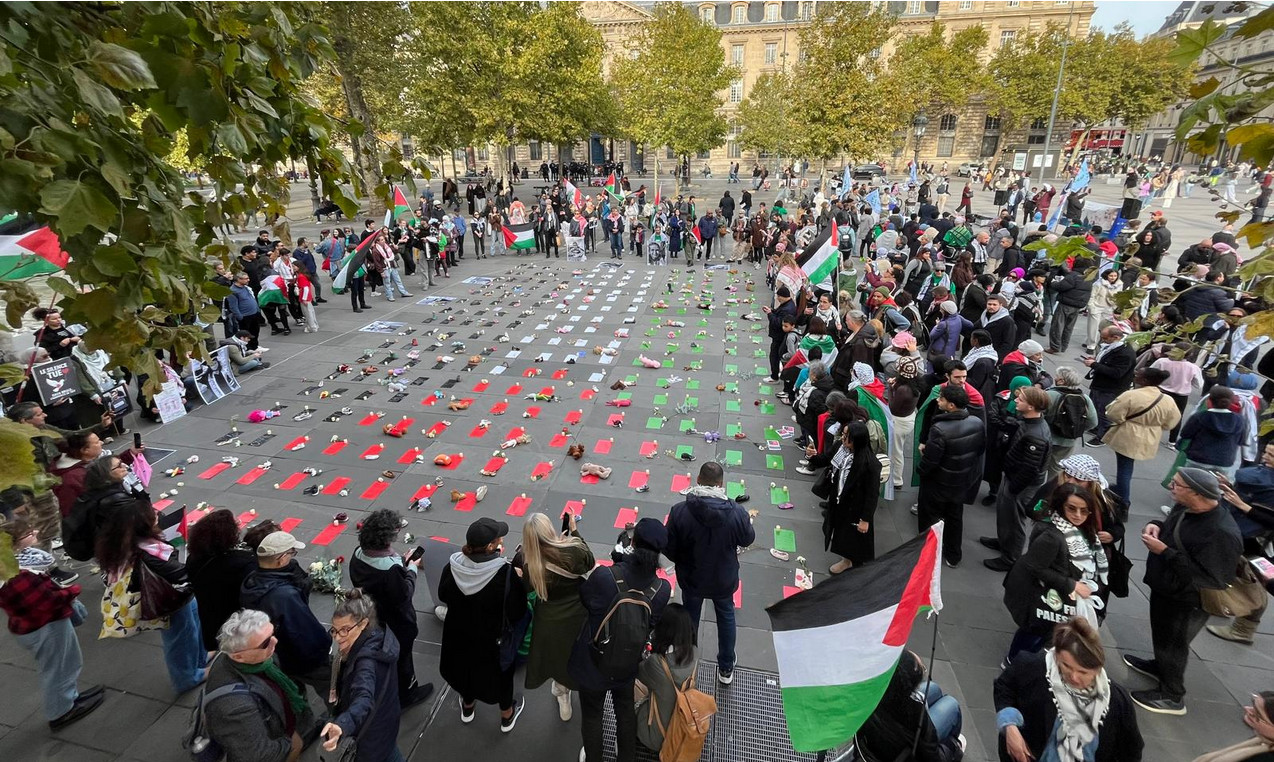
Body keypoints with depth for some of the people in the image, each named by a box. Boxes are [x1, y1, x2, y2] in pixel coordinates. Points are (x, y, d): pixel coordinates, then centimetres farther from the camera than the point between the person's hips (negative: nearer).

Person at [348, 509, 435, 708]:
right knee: (401, 658, 20)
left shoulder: (359, 554, -16)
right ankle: (406, 695, 45)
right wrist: (412, 570, -16)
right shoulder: (390, 569, -41)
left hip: (371, 618, 7)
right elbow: (404, 595, -28)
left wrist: (402, 562, -6)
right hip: (396, 624, -7)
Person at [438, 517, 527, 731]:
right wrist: (518, 581, -13)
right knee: (500, 672, 26)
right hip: (492, 641, -3)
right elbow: (516, 613, -24)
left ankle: (467, 708, 58)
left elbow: (442, 596, -3)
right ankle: (507, 716, 49)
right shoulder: (505, 573, -35)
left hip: (458, 636, 3)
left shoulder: (452, 568, -24)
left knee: (466, 667, 32)